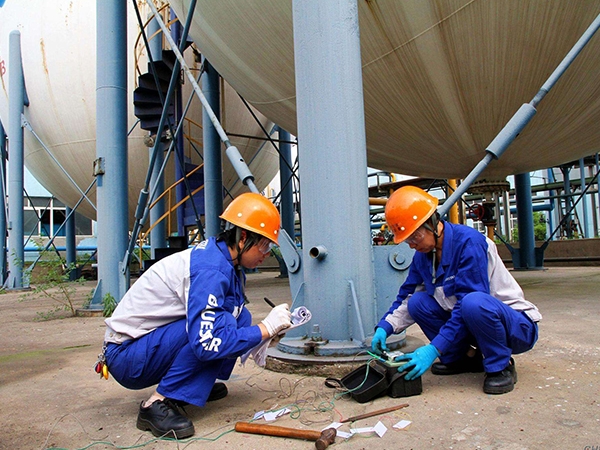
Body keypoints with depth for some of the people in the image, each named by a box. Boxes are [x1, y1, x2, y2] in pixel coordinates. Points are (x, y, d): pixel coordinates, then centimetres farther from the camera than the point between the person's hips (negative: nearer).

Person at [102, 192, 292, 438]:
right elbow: (208, 344, -34)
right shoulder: (210, 270, -27)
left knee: (241, 317, -2)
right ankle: (158, 403, -17)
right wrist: (265, 328, -24)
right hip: (125, 356, -9)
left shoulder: (218, 257, 0)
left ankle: (196, 385, 10)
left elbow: (237, 320, 13)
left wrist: (260, 339, -2)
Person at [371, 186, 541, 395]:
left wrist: (434, 349, -32)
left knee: (473, 303, -38)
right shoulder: (423, 255, -2)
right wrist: (384, 327, -10)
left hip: (517, 325, -7)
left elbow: (469, 302, -30)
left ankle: (501, 366, -11)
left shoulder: (469, 242, -25)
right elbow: (406, 296, 6)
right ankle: (463, 358, 5)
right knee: (417, 302, -10)